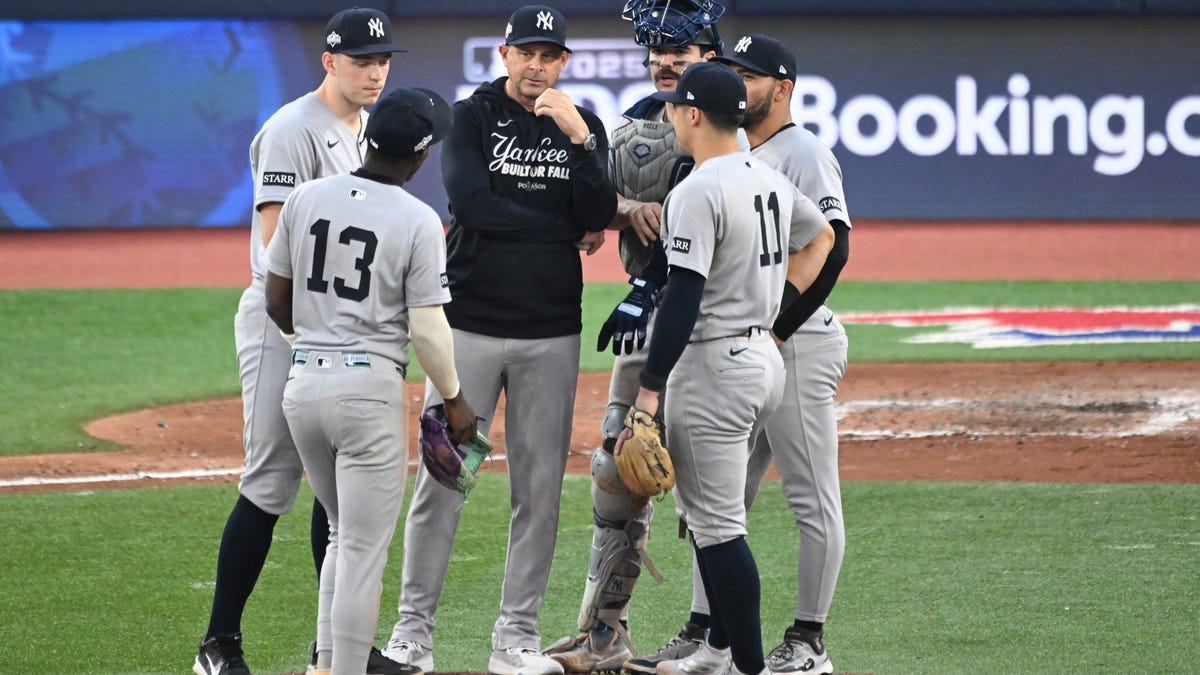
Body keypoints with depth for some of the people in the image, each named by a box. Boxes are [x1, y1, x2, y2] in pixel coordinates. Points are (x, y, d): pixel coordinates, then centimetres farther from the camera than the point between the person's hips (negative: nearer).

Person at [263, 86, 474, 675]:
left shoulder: (306, 198, 3)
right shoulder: (418, 221, -10)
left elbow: (276, 299, 10)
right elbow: (427, 328, -11)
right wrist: (454, 400, 3)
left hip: (302, 383, 5)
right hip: (369, 389, -5)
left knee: (344, 533, 21)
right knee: (364, 548, 1)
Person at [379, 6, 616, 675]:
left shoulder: (583, 126, 8)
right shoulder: (471, 117, 0)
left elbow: (599, 217, -5)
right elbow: (473, 202, -15)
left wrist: (579, 138, -18)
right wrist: (568, 230, -7)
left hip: (552, 333, 3)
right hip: (471, 323, -2)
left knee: (540, 488, 3)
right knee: (442, 478, -2)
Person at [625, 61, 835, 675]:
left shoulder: (697, 193, -18)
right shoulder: (772, 181, 10)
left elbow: (683, 299, -23)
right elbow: (821, 237, 27)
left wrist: (650, 389, -22)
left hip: (713, 365, -9)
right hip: (766, 358, 9)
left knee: (716, 523, -5)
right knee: (706, 509, 21)